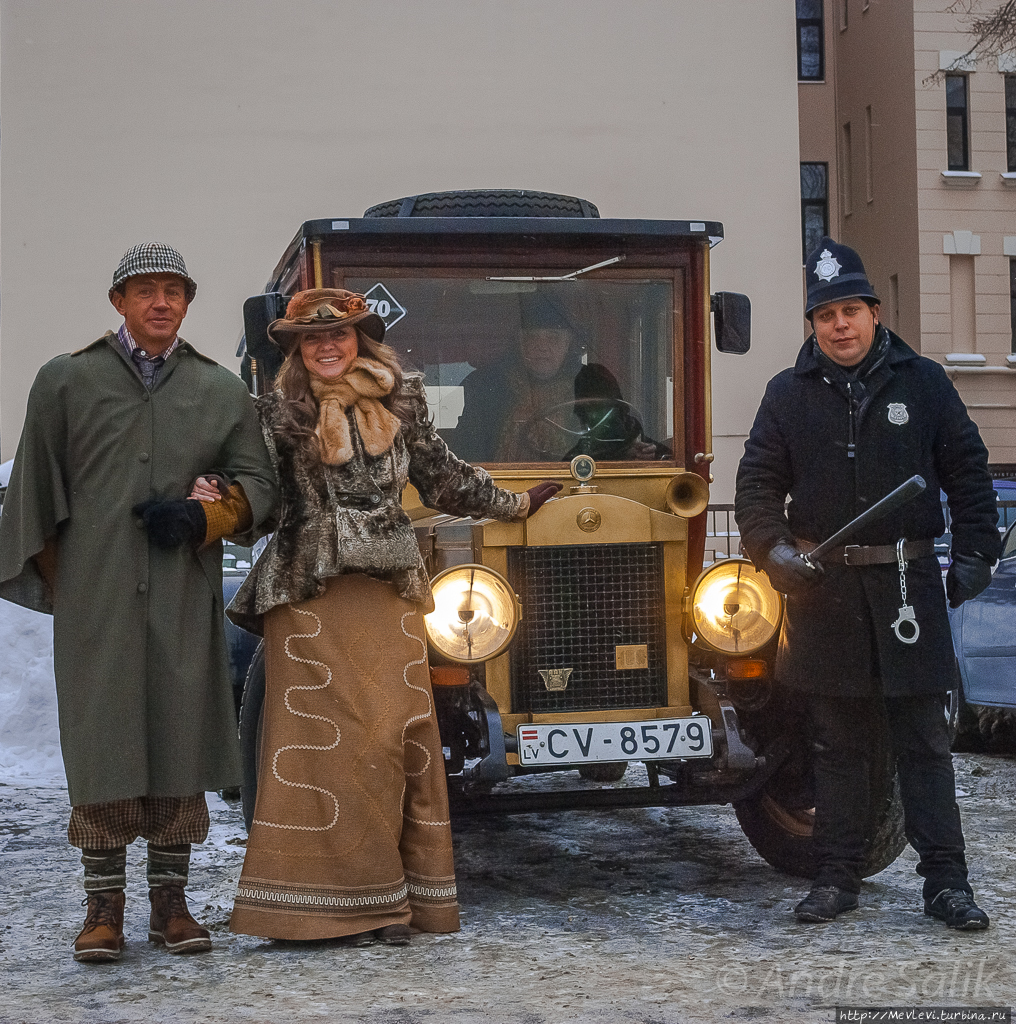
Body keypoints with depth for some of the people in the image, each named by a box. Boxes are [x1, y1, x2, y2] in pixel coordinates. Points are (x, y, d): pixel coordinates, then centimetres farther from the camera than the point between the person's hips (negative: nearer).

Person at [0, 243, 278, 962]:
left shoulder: (222, 391, 13)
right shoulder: (66, 380, 9)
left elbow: (258, 483, 13)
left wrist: (201, 518, -5)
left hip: (184, 600, 2)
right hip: (95, 597, -1)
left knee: (181, 742, 2)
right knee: (100, 743, -3)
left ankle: (171, 902, 13)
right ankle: (104, 907, 6)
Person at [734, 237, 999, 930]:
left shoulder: (922, 382, 6)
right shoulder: (789, 394, 8)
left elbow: (969, 474, 9)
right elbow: (756, 485, 8)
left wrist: (975, 555, 2)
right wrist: (773, 549, -8)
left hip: (908, 582, -1)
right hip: (824, 587, 1)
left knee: (924, 738, 0)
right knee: (838, 743, 8)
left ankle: (947, 880, 5)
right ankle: (837, 878, 16)